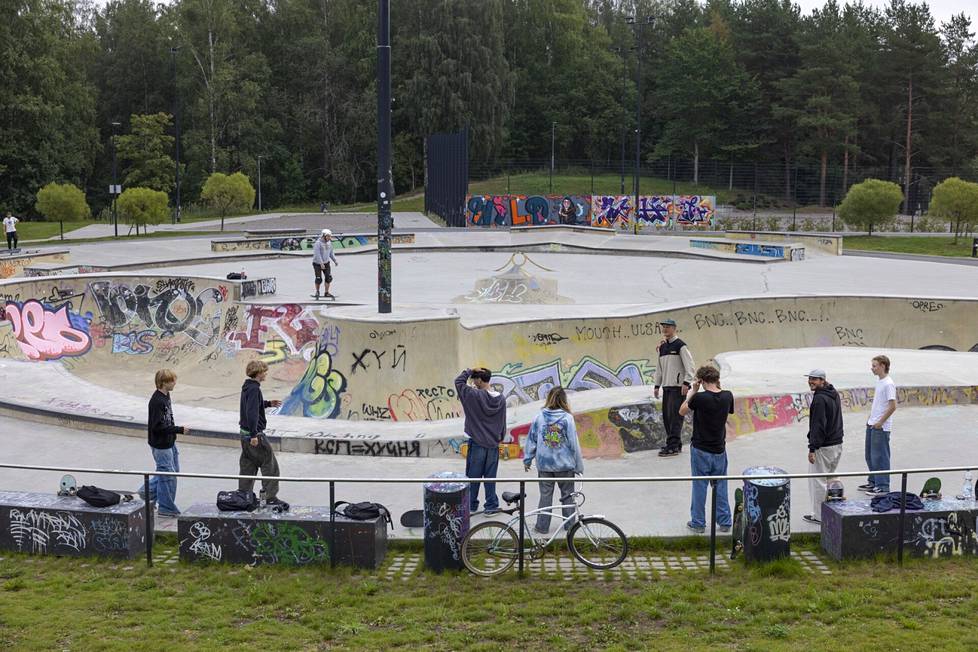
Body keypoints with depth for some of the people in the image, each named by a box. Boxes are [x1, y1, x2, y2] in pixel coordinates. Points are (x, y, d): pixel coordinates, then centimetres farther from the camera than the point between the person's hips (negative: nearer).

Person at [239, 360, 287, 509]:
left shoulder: (247, 387, 11)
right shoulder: (254, 389, -19)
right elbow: (252, 413, -25)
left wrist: (268, 403, 19)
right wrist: (254, 435, -26)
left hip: (245, 433, 10)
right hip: (255, 434, -10)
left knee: (248, 466, 15)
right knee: (270, 464, -3)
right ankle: (271, 497, -1)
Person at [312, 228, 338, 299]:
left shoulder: (329, 243, 3)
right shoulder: (318, 243, -19)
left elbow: (331, 253, 13)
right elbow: (317, 254, -23)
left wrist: (335, 261, 4)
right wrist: (321, 263, -28)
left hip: (326, 263, 6)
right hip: (317, 263, -6)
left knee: (328, 277, -6)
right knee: (319, 279, -3)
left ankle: (326, 293, 3)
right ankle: (317, 292, 21)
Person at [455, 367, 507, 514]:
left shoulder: (475, 396, -17)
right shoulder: (501, 399, 0)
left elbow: (459, 381, -8)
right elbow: (503, 422, 9)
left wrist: (470, 371, -3)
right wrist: (500, 438, 19)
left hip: (477, 443, -4)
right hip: (493, 444, 4)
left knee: (473, 476, 7)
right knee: (490, 476, 11)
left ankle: (471, 505, 16)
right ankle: (492, 505, 14)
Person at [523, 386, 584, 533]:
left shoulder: (539, 417, -4)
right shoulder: (567, 418, -11)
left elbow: (531, 440, 2)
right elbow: (573, 443, -8)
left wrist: (527, 460, 14)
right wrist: (579, 465, 0)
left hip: (544, 464, 2)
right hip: (565, 464, -1)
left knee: (545, 495, 10)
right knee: (567, 494, 13)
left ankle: (542, 525, 13)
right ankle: (570, 524, 20)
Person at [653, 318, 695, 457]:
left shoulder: (680, 345, -6)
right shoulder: (662, 347, 16)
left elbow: (690, 365, -11)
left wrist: (686, 382, -18)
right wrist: (657, 385, 19)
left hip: (678, 387, -8)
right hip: (666, 387, 8)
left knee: (675, 415, -11)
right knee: (666, 416, 8)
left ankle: (673, 446, -12)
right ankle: (674, 443, 17)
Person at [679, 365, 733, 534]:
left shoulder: (699, 398, -19)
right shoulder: (727, 396, -8)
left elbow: (682, 412, -4)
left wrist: (692, 392, 2)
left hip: (700, 450, -3)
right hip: (719, 450, 4)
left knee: (699, 486, 8)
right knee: (721, 486, 14)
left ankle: (698, 523, 15)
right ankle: (725, 522, 19)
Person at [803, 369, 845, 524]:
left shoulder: (820, 398, -19)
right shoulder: (835, 395, 12)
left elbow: (818, 425, -22)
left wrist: (812, 448, -20)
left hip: (823, 447, -10)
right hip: (837, 443, 10)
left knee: (817, 481, -1)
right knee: (830, 479, 19)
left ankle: (819, 516, 4)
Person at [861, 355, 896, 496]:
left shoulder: (888, 384, -18)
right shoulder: (879, 381, 11)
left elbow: (893, 406, -21)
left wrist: (880, 423, -17)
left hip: (881, 428, -10)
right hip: (872, 425, 10)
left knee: (880, 457, -3)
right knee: (870, 455, 18)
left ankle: (883, 487, 4)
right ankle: (873, 482, 30)